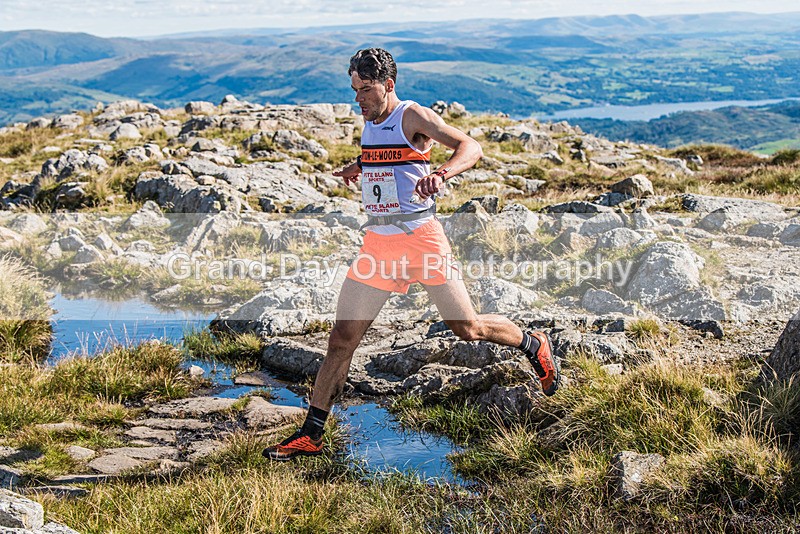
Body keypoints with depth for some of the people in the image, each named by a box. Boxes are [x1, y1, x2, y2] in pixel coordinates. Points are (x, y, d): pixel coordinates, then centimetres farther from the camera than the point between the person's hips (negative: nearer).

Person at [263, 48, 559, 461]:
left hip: (421, 236, -5)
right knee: (342, 339, -2)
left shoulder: (412, 116, -8)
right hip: (378, 241, 6)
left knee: (468, 329, 1)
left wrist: (441, 174, -37)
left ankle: (534, 346, 31)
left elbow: (471, 148, -20)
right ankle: (311, 435, 3)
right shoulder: (370, 122, 13)